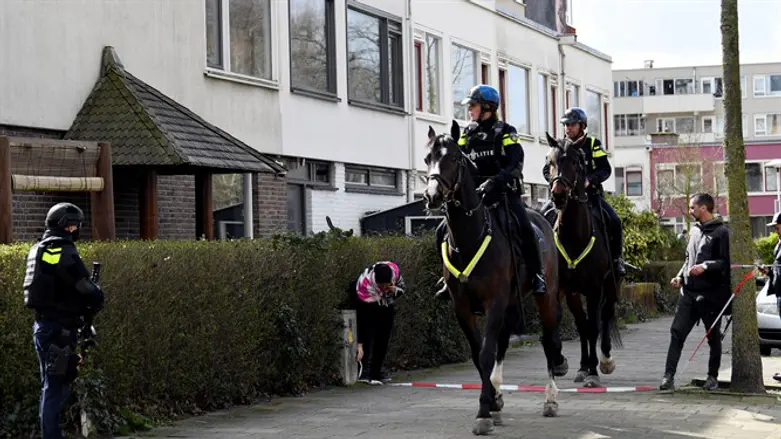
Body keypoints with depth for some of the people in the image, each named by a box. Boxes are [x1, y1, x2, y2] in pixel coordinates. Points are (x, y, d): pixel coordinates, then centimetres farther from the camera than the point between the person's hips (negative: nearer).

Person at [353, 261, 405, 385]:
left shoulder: (394, 269, -31)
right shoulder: (364, 286, -41)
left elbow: (402, 287, -7)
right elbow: (361, 318, -35)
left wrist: (395, 290, -34)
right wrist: (360, 345, -35)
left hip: (387, 306, 5)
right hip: (368, 308, -5)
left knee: (383, 340, 3)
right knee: (369, 336, -21)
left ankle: (376, 372, 12)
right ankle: (365, 372, -29)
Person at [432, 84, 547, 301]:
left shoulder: (505, 132, -2)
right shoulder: (466, 135, 12)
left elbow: (515, 164, -15)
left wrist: (495, 181, -31)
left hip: (504, 191, -5)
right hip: (475, 193, 5)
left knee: (524, 228, -28)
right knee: (443, 231, -7)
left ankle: (537, 275, -13)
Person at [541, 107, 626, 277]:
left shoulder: (593, 144, 1)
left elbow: (606, 169, -4)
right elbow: (547, 169, 7)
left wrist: (590, 179, -22)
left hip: (590, 192, -2)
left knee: (614, 221, -19)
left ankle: (616, 258, -3)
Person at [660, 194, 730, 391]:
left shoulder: (721, 232, -7)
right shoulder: (694, 230, 16)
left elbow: (726, 262, -13)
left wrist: (705, 266, -26)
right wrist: (680, 276, 9)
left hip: (711, 293, -6)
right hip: (688, 291, 6)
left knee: (713, 336, 7)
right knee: (677, 332, -4)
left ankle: (713, 376, 19)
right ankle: (669, 375, -7)